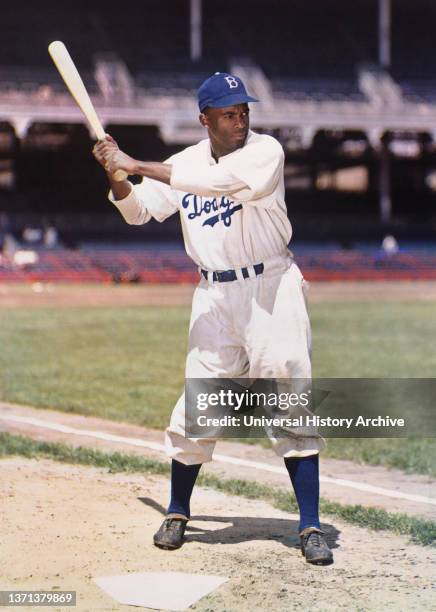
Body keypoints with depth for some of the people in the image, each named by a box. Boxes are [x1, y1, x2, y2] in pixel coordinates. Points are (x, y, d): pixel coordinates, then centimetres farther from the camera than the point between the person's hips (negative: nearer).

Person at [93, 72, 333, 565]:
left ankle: (310, 526, -1)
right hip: (214, 296, 3)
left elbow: (217, 181, -25)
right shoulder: (185, 163, 7)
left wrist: (138, 166, -22)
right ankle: (177, 513, 22)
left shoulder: (266, 151, -9)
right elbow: (138, 212, 14)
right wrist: (116, 175, -5)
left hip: (271, 288, -3)